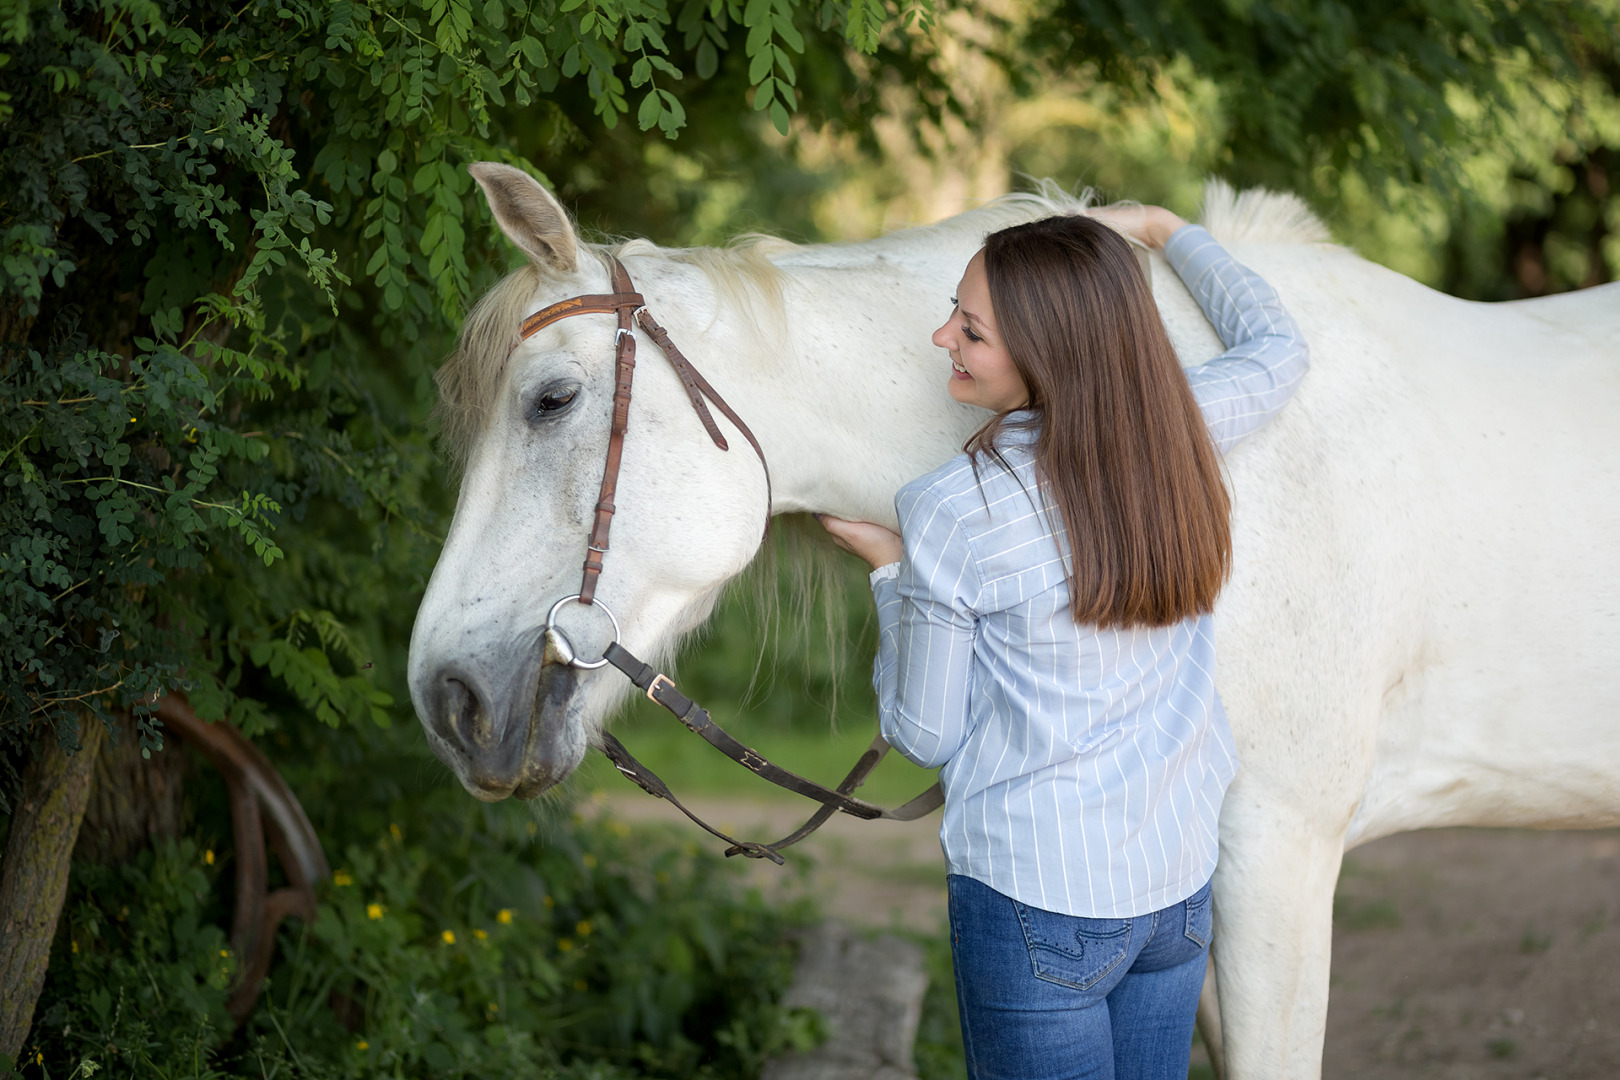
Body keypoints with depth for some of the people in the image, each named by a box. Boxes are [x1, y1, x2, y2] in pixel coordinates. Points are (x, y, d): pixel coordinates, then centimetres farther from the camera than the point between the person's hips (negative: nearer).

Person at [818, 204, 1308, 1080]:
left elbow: (924, 735, -7)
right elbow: (1277, 347, 20)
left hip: (1038, 907, -6)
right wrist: (1166, 231, 30)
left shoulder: (952, 513, -19)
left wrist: (888, 570, 4)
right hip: (1181, 884, 6)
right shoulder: (1181, 432, -5)